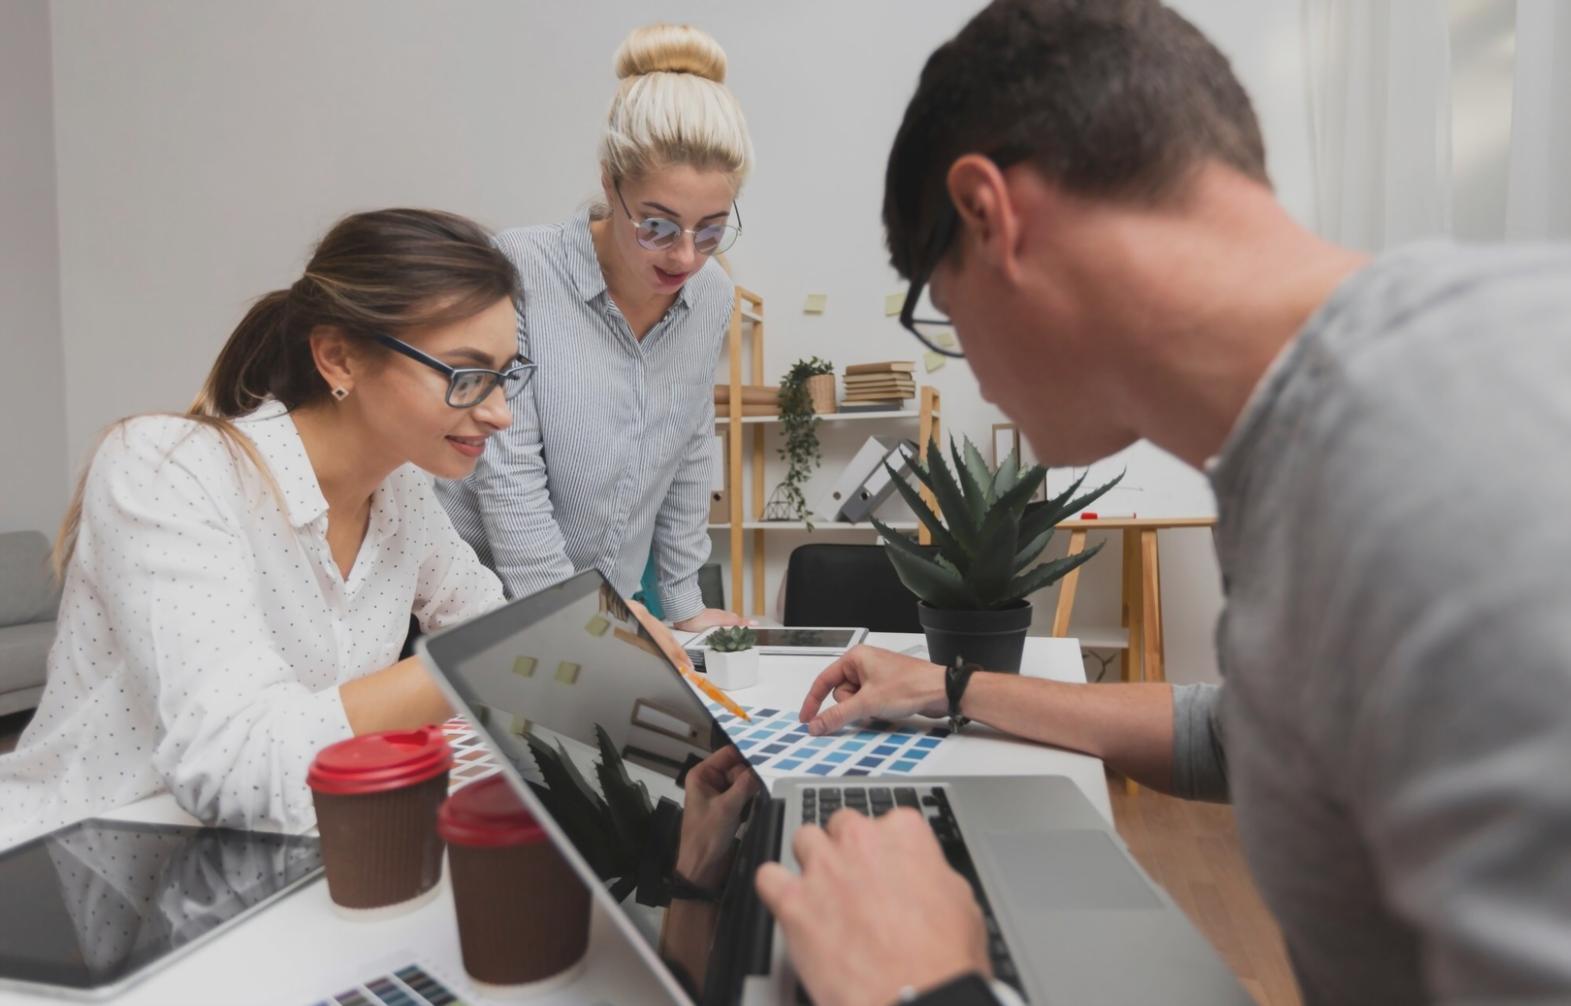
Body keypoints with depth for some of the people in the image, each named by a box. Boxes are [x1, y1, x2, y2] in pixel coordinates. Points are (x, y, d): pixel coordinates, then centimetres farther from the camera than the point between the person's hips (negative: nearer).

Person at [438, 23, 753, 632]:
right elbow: (507, 477, -21)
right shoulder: (518, 272, -20)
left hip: (620, 598, 4)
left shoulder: (712, 296, -5)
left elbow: (689, 458, 5)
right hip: (491, 597, -4)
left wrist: (683, 605, 9)